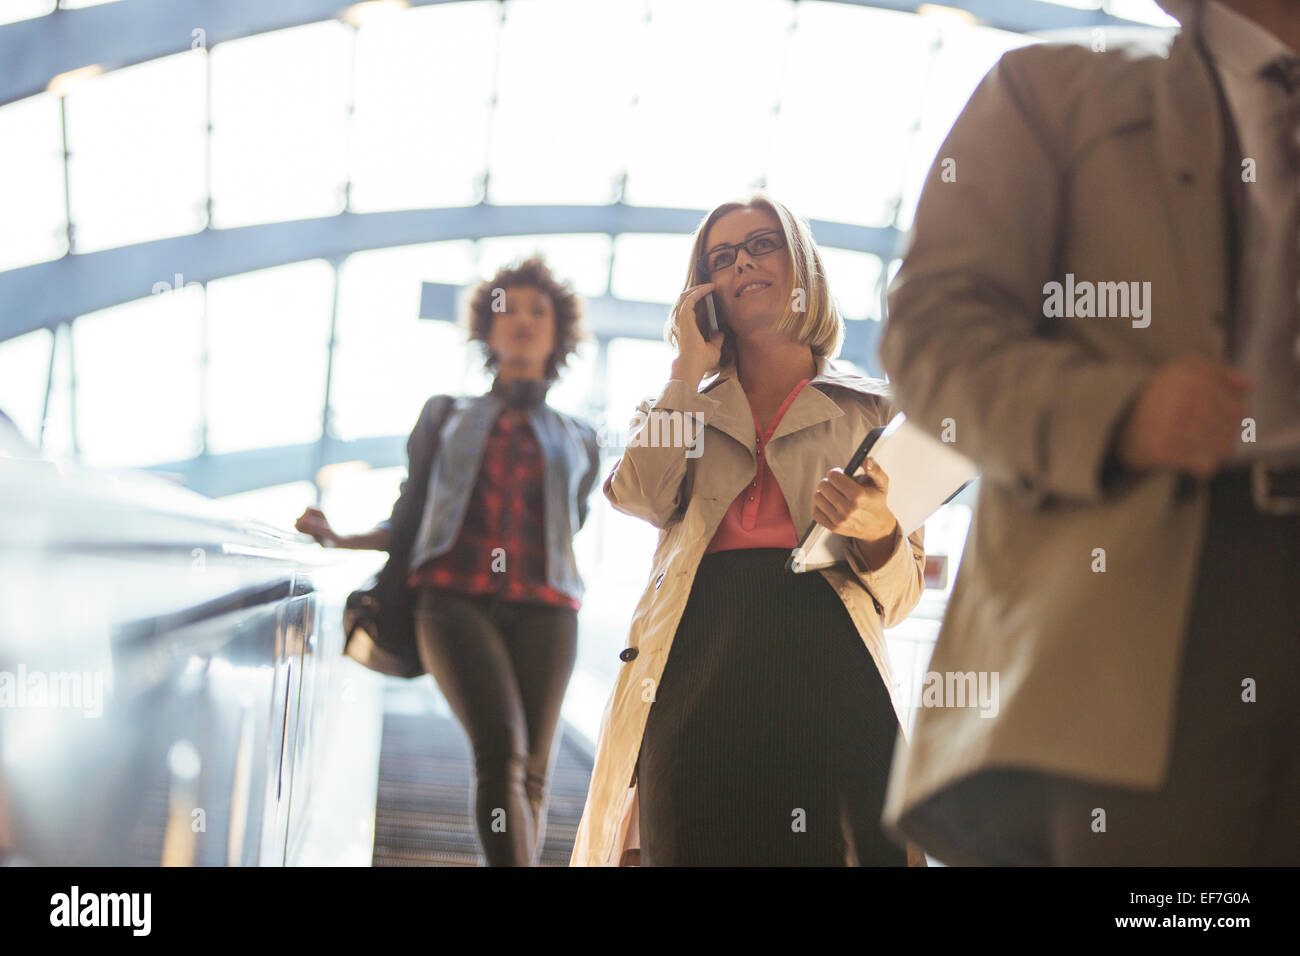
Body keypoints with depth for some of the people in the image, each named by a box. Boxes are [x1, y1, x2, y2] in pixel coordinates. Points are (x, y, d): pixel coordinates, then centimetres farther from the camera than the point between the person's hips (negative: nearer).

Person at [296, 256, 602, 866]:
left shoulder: (578, 441, 23)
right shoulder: (446, 418, 21)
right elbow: (407, 524, 20)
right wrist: (339, 540, 6)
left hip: (542, 608, 2)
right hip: (455, 600, -2)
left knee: (531, 772, -9)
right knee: (500, 750, -24)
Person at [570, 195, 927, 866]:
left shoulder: (871, 412, 19)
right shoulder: (691, 407, 26)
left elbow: (900, 594, 12)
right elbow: (642, 496, 2)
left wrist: (876, 534, -11)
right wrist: (690, 366, 12)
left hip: (827, 663, -1)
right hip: (694, 668, 2)